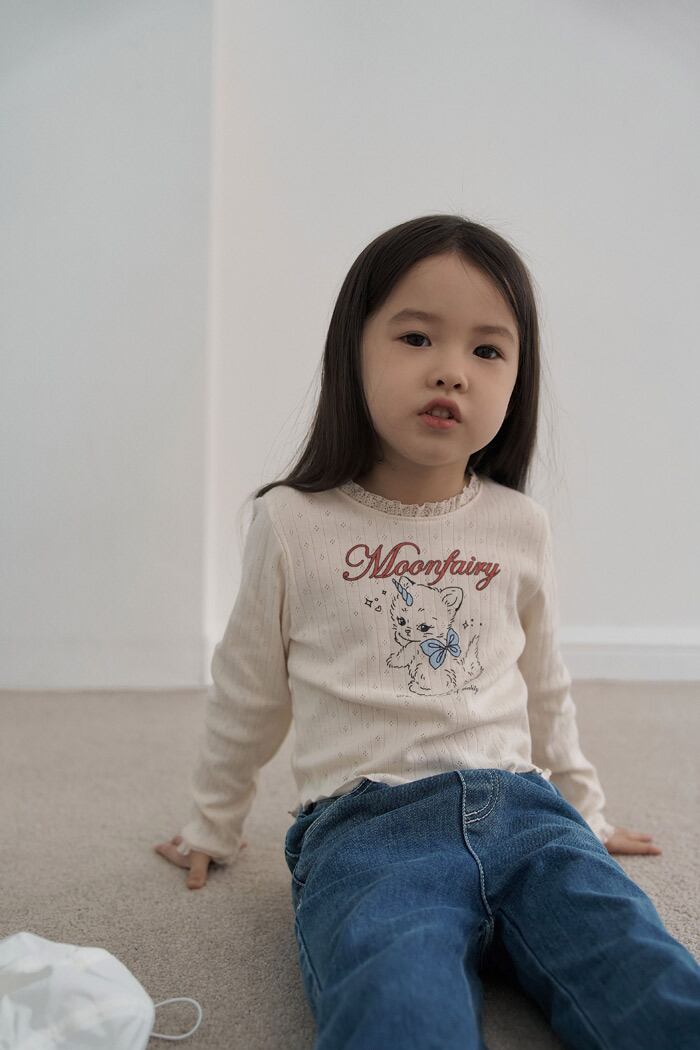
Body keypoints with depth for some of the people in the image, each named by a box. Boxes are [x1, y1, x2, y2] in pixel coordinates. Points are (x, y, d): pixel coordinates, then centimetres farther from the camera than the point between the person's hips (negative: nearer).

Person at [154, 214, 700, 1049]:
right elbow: (247, 697, 15)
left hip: (519, 808, 4)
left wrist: (583, 813, 32)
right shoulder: (293, 524, 2)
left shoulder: (521, 526, 9)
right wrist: (212, 830, 25)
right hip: (366, 824, -3)